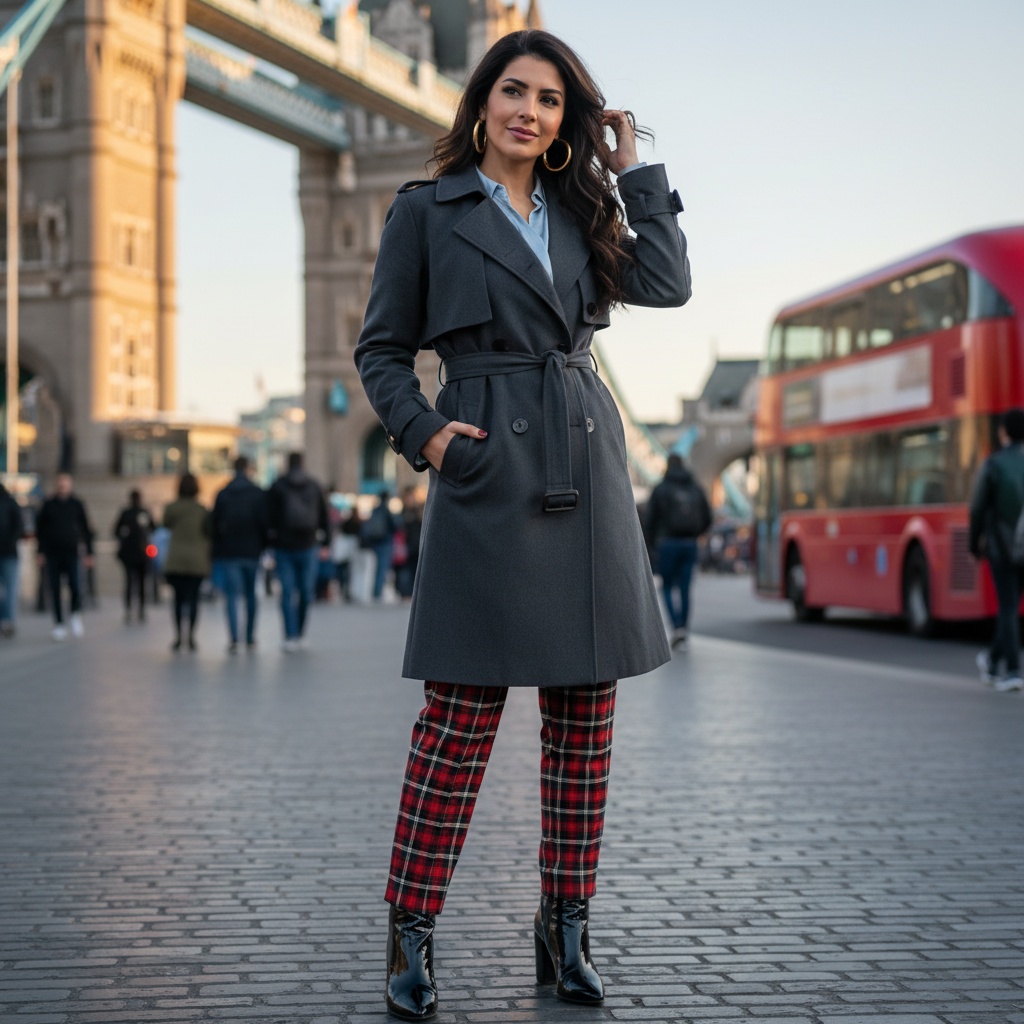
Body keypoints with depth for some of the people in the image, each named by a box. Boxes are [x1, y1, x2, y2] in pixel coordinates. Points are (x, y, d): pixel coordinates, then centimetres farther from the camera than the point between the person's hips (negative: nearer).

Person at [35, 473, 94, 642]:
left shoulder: (77, 504, 5)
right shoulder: (48, 505, 5)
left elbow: (86, 529, 9)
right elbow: (40, 528, 10)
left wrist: (89, 553, 6)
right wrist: (41, 552, 4)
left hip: (72, 553, -1)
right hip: (52, 554, 1)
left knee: (75, 587, -14)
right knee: (55, 590, 1)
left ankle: (75, 616, 9)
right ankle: (59, 624, 9)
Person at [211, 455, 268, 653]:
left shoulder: (222, 494, 0)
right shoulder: (259, 494, -1)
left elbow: (214, 524, 0)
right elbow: (266, 523, -5)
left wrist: (217, 548, 10)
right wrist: (263, 545, 7)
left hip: (228, 553, -1)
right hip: (252, 551, 1)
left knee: (231, 594, -4)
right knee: (251, 595, 13)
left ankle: (233, 638, -20)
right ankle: (250, 639, 17)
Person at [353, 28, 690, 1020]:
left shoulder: (577, 214, 17)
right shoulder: (427, 210, 6)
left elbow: (666, 284, 5)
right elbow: (380, 349, 7)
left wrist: (632, 169, 10)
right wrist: (421, 431, -8)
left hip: (585, 469, 5)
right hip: (490, 470, -5)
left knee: (585, 710, 5)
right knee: (464, 709, -6)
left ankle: (565, 928, 15)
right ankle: (410, 933, 5)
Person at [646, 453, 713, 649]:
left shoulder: (660, 489, -2)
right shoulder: (696, 489, 9)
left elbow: (651, 518, -3)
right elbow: (707, 518, 9)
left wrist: (654, 541, 13)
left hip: (668, 543, -3)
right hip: (690, 544, 3)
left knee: (667, 587, 7)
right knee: (684, 589, 8)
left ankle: (677, 626, -11)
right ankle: (683, 631, 8)